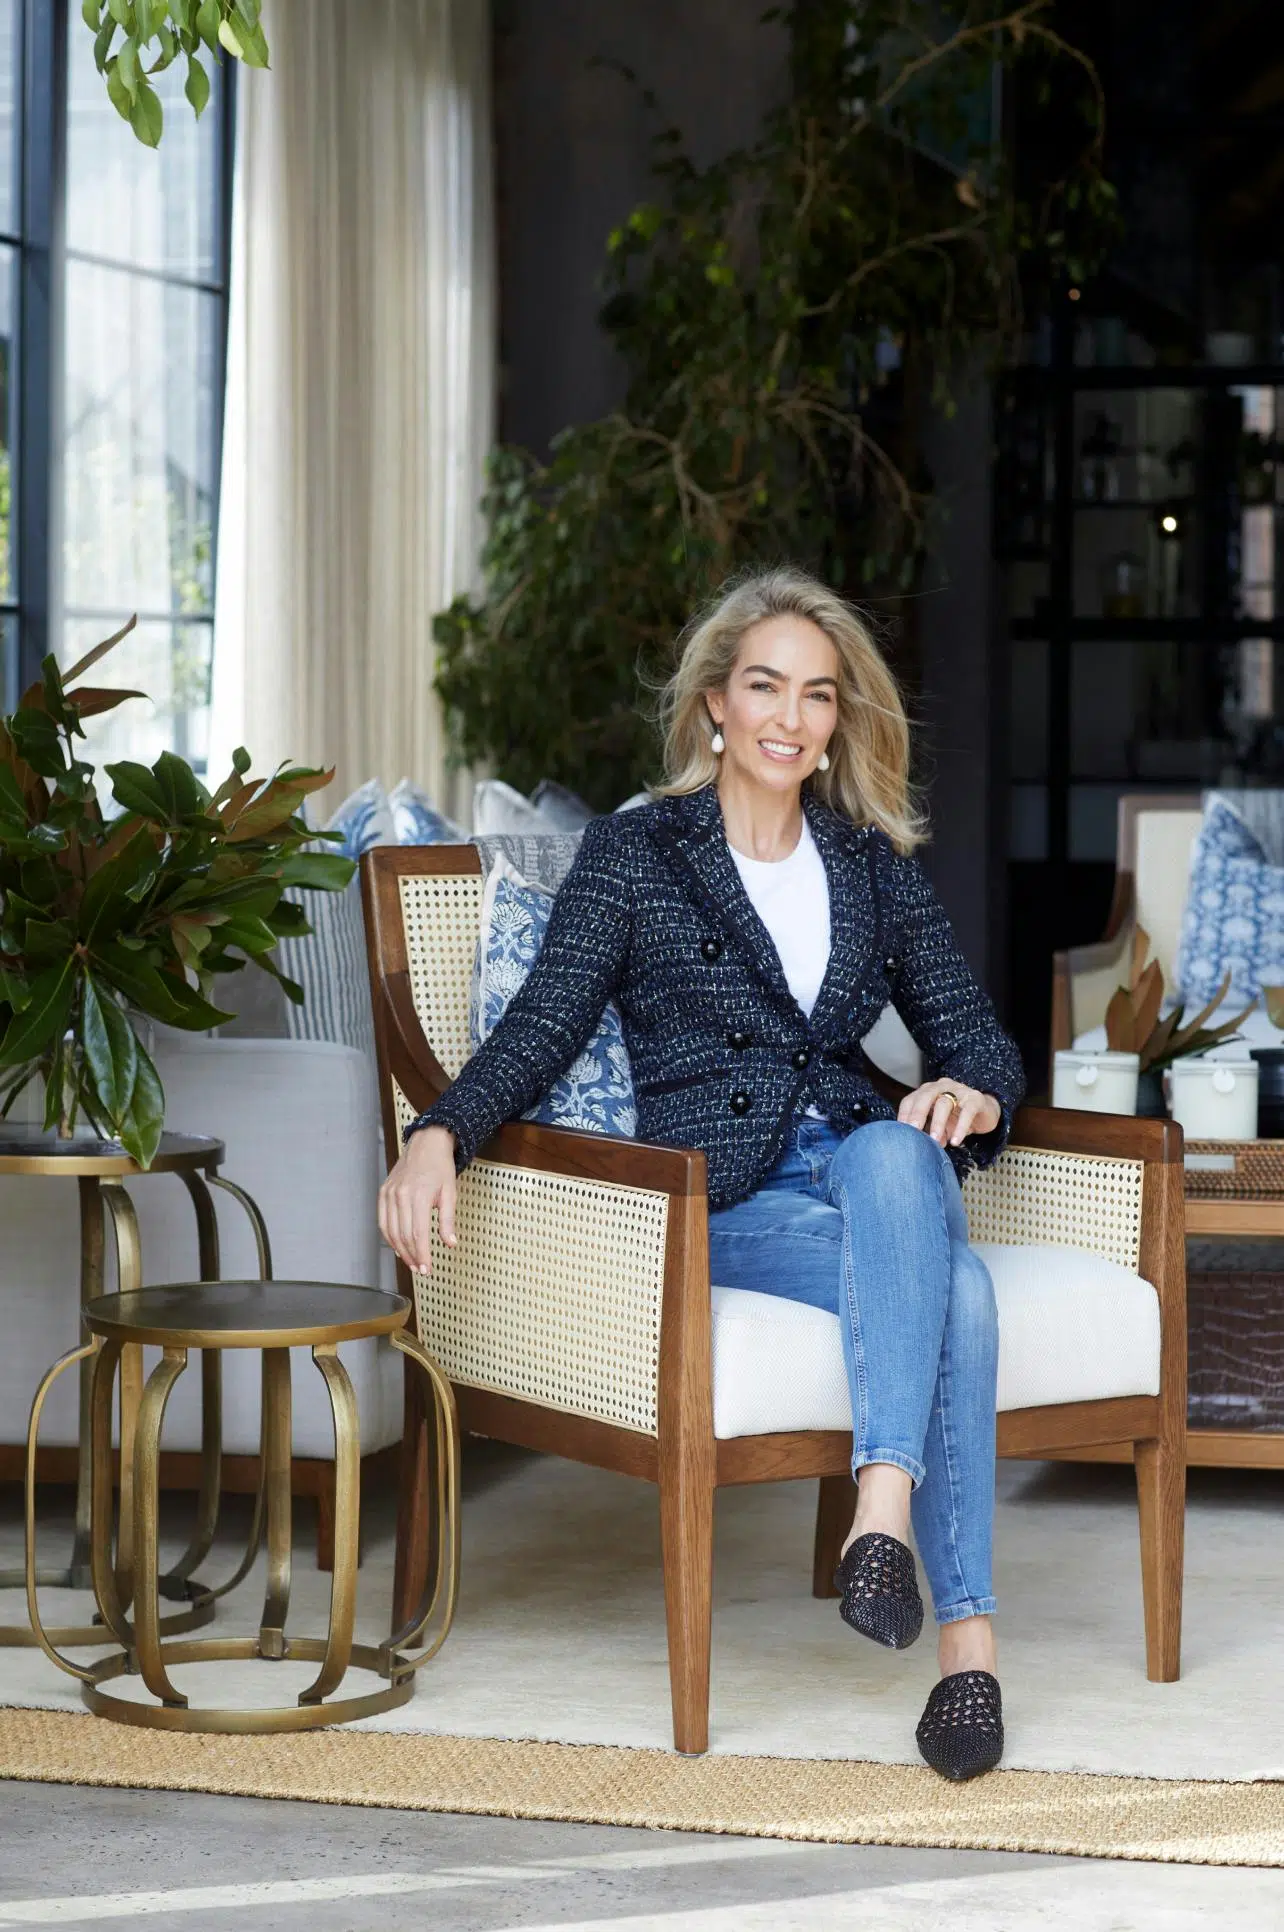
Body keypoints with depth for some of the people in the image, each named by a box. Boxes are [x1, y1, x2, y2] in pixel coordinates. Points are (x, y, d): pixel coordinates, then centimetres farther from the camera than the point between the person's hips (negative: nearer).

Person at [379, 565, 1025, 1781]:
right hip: (721, 1202, -3)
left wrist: (973, 1094, -12)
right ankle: (965, 1634, -40)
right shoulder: (633, 854, 7)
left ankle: (883, 1511, -48)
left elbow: (970, 1032, 14)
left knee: (892, 1153, -37)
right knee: (954, 1291, -33)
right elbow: (543, 1028, -2)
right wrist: (440, 1134, -22)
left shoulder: (874, 864, 18)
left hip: (875, 1162, 3)